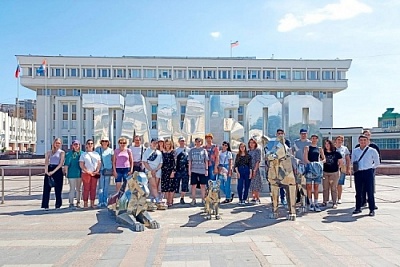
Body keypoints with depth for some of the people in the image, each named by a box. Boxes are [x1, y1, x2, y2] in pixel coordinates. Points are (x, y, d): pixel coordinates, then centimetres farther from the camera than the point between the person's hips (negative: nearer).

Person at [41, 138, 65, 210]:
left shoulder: (62, 152, 5)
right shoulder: (49, 152, 14)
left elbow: (61, 163, -5)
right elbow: (46, 162, 4)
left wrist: (53, 171, -14)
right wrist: (46, 171, -12)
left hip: (58, 170, -2)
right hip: (49, 170, 3)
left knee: (58, 188, 1)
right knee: (46, 188, -2)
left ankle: (58, 205, 10)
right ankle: (45, 205, 2)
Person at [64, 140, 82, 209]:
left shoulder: (82, 153, 8)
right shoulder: (69, 154, -2)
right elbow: (66, 164, -3)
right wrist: (66, 172, -7)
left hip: (79, 173, 3)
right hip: (72, 173, -3)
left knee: (78, 189, 11)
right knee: (72, 189, 0)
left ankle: (78, 202, 19)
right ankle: (71, 203, 6)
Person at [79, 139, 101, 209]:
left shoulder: (96, 154, 14)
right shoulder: (83, 154, 6)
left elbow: (99, 163, 10)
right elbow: (81, 165, -2)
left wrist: (97, 171, -6)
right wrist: (88, 172, -11)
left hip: (95, 174, 3)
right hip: (86, 174, -3)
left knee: (93, 189, 4)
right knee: (86, 189, -4)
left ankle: (92, 203, 9)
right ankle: (85, 204, 2)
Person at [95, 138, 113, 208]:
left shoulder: (111, 150, 9)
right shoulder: (98, 149, 6)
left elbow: (113, 161, 11)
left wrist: (113, 170, 4)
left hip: (108, 170, 2)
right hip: (101, 170, -1)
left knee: (106, 187, 5)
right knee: (101, 187, -5)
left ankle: (105, 201, 12)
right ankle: (100, 202, -1)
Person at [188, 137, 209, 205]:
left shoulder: (204, 150, 5)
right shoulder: (192, 150, 8)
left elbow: (206, 161, 4)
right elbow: (190, 161, 8)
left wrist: (206, 169, -2)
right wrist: (189, 170, 2)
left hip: (202, 170, -1)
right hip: (194, 170, 1)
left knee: (203, 185, 4)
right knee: (193, 185, 4)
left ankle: (203, 199, 15)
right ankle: (193, 199, 13)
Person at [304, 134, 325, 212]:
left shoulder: (320, 149, 13)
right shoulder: (307, 148, 6)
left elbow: (324, 159, 13)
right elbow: (305, 159, -4)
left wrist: (320, 162, -9)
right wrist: (311, 164, -18)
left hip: (317, 168, 2)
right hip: (309, 168, -2)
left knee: (316, 187, 4)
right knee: (309, 186, -3)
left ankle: (316, 203, 8)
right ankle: (311, 203, 6)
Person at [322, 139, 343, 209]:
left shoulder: (336, 153, -2)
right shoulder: (323, 153, 2)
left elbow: (341, 162, 6)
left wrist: (337, 167, 7)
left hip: (334, 172, -2)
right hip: (325, 172, 2)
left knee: (334, 188, 3)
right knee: (325, 188, 7)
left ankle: (334, 202, 10)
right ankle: (325, 201, 15)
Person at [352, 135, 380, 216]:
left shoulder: (372, 151, -1)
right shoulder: (355, 151, 8)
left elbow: (377, 163, 7)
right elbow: (352, 161, 18)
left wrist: (370, 167, 7)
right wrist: (355, 168, 7)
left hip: (368, 172, -3)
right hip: (358, 173, 3)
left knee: (370, 191, 0)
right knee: (358, 192, 9)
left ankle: (372, 209, 8)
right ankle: (358, 208, 20)